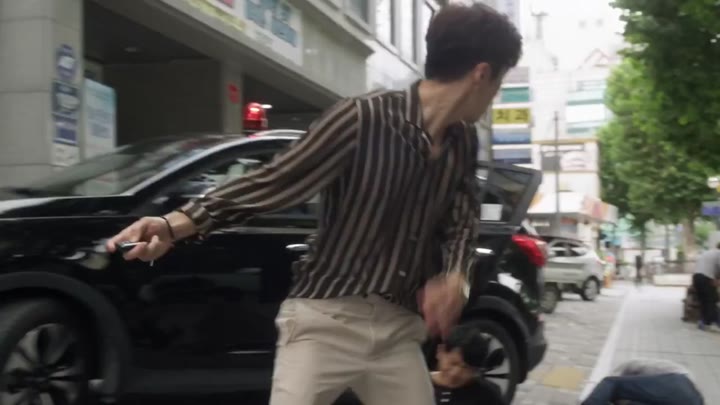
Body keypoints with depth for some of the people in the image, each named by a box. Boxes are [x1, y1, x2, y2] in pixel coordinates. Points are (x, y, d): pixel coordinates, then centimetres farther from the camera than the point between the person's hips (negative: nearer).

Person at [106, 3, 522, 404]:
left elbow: (464, 219, 15)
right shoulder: (362, 119, -15)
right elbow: (273, 183, -12)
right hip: (325, 320, -6)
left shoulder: (462, 142, 4)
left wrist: (454, 277, -7)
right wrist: (177, 224, -22)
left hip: (399, 330, 6)